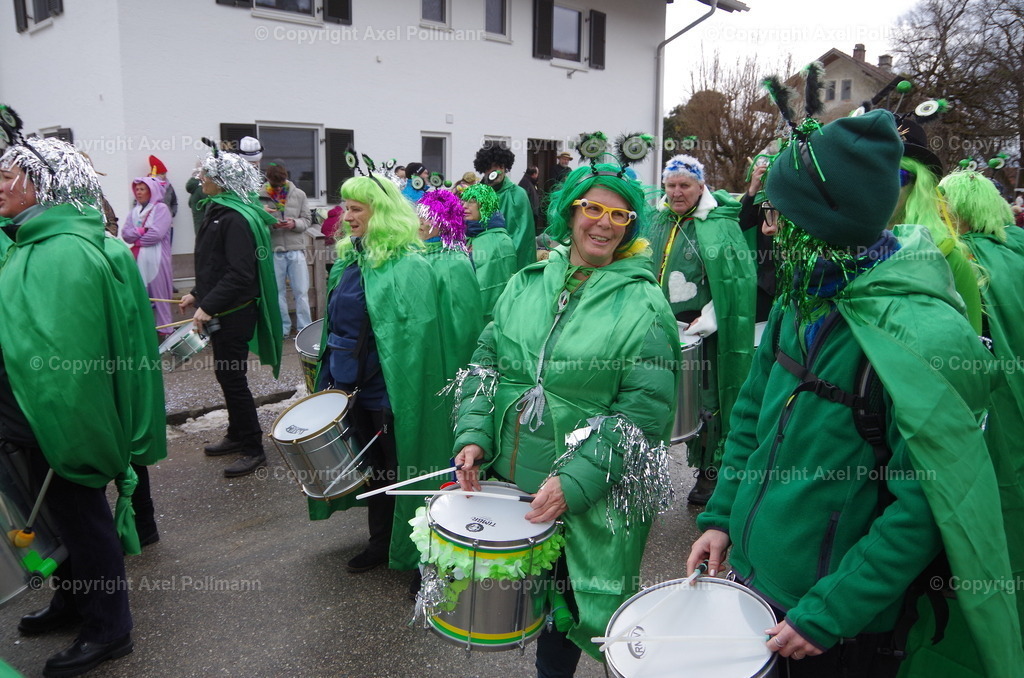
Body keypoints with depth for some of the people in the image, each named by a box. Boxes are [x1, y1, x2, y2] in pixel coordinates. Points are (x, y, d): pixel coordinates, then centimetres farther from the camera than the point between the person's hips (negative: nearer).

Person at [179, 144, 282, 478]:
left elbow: (240, 274, -25)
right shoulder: (219, 211, 12)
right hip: (222, 311, 10)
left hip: (234, 313, -10)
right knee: (226, 375, 17)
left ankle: (253, 448, 6)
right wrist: (197, 295, 18)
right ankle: (237, 435, 30)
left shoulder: (237, 218, -19)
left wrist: (208, 306, -24)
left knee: (231, 377, -4)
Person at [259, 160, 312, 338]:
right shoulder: (260, 197, -4)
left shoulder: (299, 195, 1)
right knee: (278, 291, 10)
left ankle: (305, 328, 13)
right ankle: (283, 327, 21)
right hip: (273, 251, -1)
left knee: (302, 291, 4)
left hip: (296, 250, 1)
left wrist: (294, 223, -15)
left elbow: (307, 220, 4)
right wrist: (271, 224, -19)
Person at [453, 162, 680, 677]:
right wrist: (473, 435, -7)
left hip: (591, 497, -4)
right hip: (511, 479, 4)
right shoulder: (526, 284, 4)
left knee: (567, 600, 13)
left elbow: (645, 409, -15)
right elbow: (486, 363, 8)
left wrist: (573, 482, -22)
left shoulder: (643, 305, -9)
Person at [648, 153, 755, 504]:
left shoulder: (719, 225, -10)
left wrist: (708, 319, -19)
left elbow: (740, 279, -15)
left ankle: (710, 472, 17)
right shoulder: (661, 222, 11)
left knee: (706, 403, 2)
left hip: (704, 333, -6)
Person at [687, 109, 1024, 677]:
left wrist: (827, 614, -20)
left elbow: (923, 507, -22)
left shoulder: (918, 336, -23)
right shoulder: (801, 299, -1)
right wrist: (721, 516, 4)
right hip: (749, 570, 7)